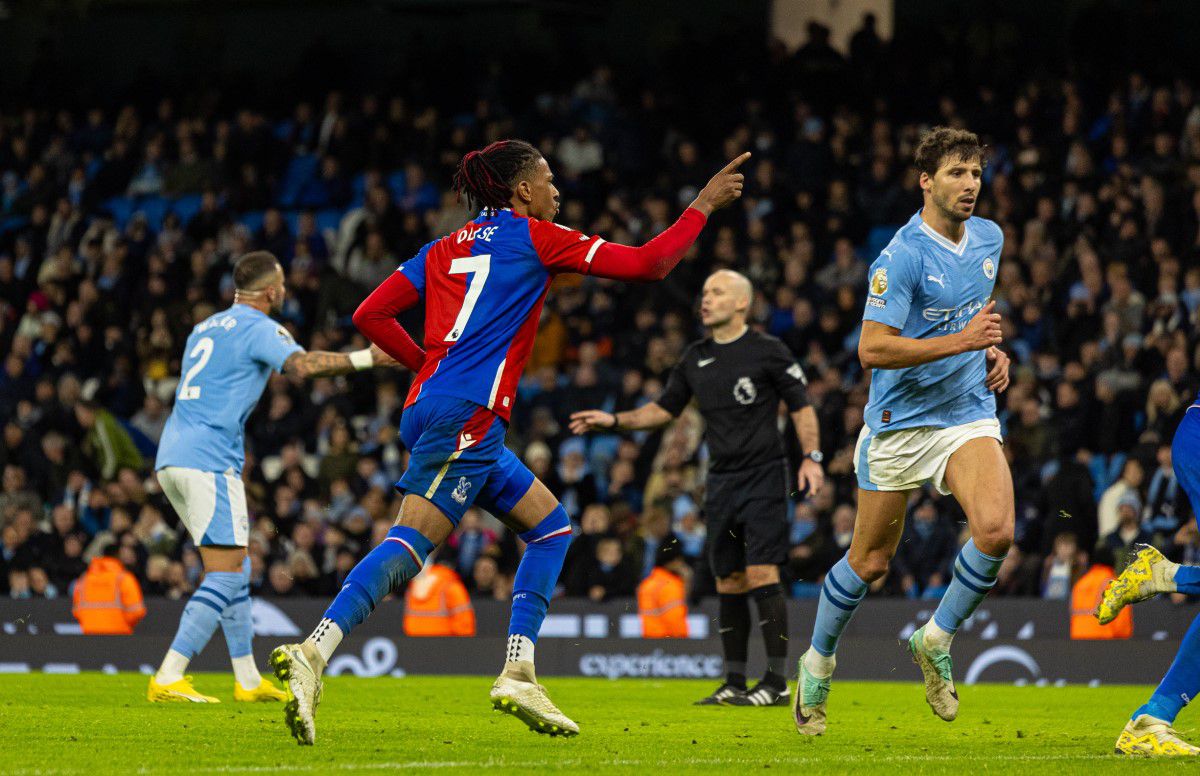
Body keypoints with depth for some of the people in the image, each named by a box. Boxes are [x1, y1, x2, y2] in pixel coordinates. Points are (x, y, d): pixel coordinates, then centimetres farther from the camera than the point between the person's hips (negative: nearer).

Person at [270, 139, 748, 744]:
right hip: (466, 416, -9)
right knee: (411, 543, -17)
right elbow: (647, 263, 3)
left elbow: (370, 316, 15)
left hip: (429, 405, 9)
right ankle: (311, 654, -30)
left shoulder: (447, 247, 21)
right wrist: (704, 206, 13)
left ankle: (518, 674, 4)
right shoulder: (534, 237, 2)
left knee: (551, 525, 14)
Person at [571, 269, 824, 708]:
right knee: (729, 582, 6)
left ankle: (777, 683, -11)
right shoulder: (696, 359, 12)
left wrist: (812, 457, -11)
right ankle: (735, 683, 12)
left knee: (761, 574, -14)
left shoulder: (768, 351, -3)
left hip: (763, 475, -6)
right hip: (721, 481, 6)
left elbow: (800, 405, -1)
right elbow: (664, 409, 21)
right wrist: (614, 421, 11)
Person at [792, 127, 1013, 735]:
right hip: (899, 420, -5)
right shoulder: (901, 257, -17)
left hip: (969, 414, 5)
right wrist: (962, 340, -26)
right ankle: (818, 664, 31)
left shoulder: (989, 238, 5)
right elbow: (872, 348, -22)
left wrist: (992, 351, 7)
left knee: (996, 532, -20)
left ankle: (935, 641, 3)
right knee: (871, 560, 6)